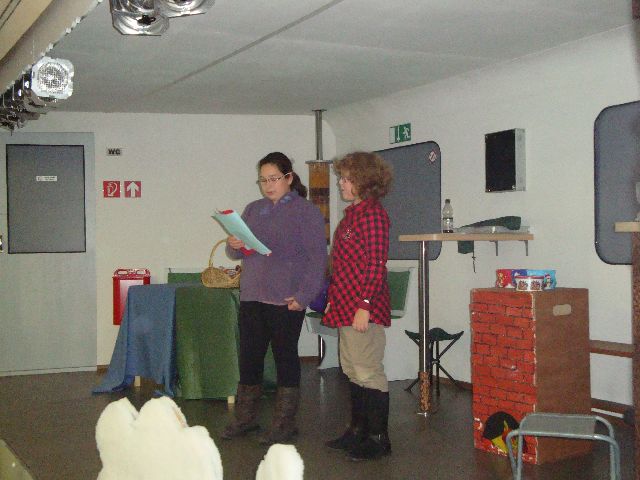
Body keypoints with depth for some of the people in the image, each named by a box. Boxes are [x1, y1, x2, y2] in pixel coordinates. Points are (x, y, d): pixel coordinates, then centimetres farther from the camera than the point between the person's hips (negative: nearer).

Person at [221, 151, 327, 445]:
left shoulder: (306, 211, -3)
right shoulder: (253, 209, 15)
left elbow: (317, 258, -8)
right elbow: (236, 253, 19)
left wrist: (303, 297, -16)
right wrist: (233, 246, -5)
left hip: (286, 300, -5)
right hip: (252, 298, 6)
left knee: (285, 358, 4)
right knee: (249, 357, 10)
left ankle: (284, 424, 13)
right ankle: (245, 418, 22)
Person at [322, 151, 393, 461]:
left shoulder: (373, 213, -12)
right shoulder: (352, 214, 16)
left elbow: (376, 265, -18)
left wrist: (364, 306, -21)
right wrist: (333, 300, 19)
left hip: (363, 309, -10)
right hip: (345, 307, 10)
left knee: (368, 374, -3)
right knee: (352, 371, 16)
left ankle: (379, 438, 7)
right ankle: (358, 430, 28)